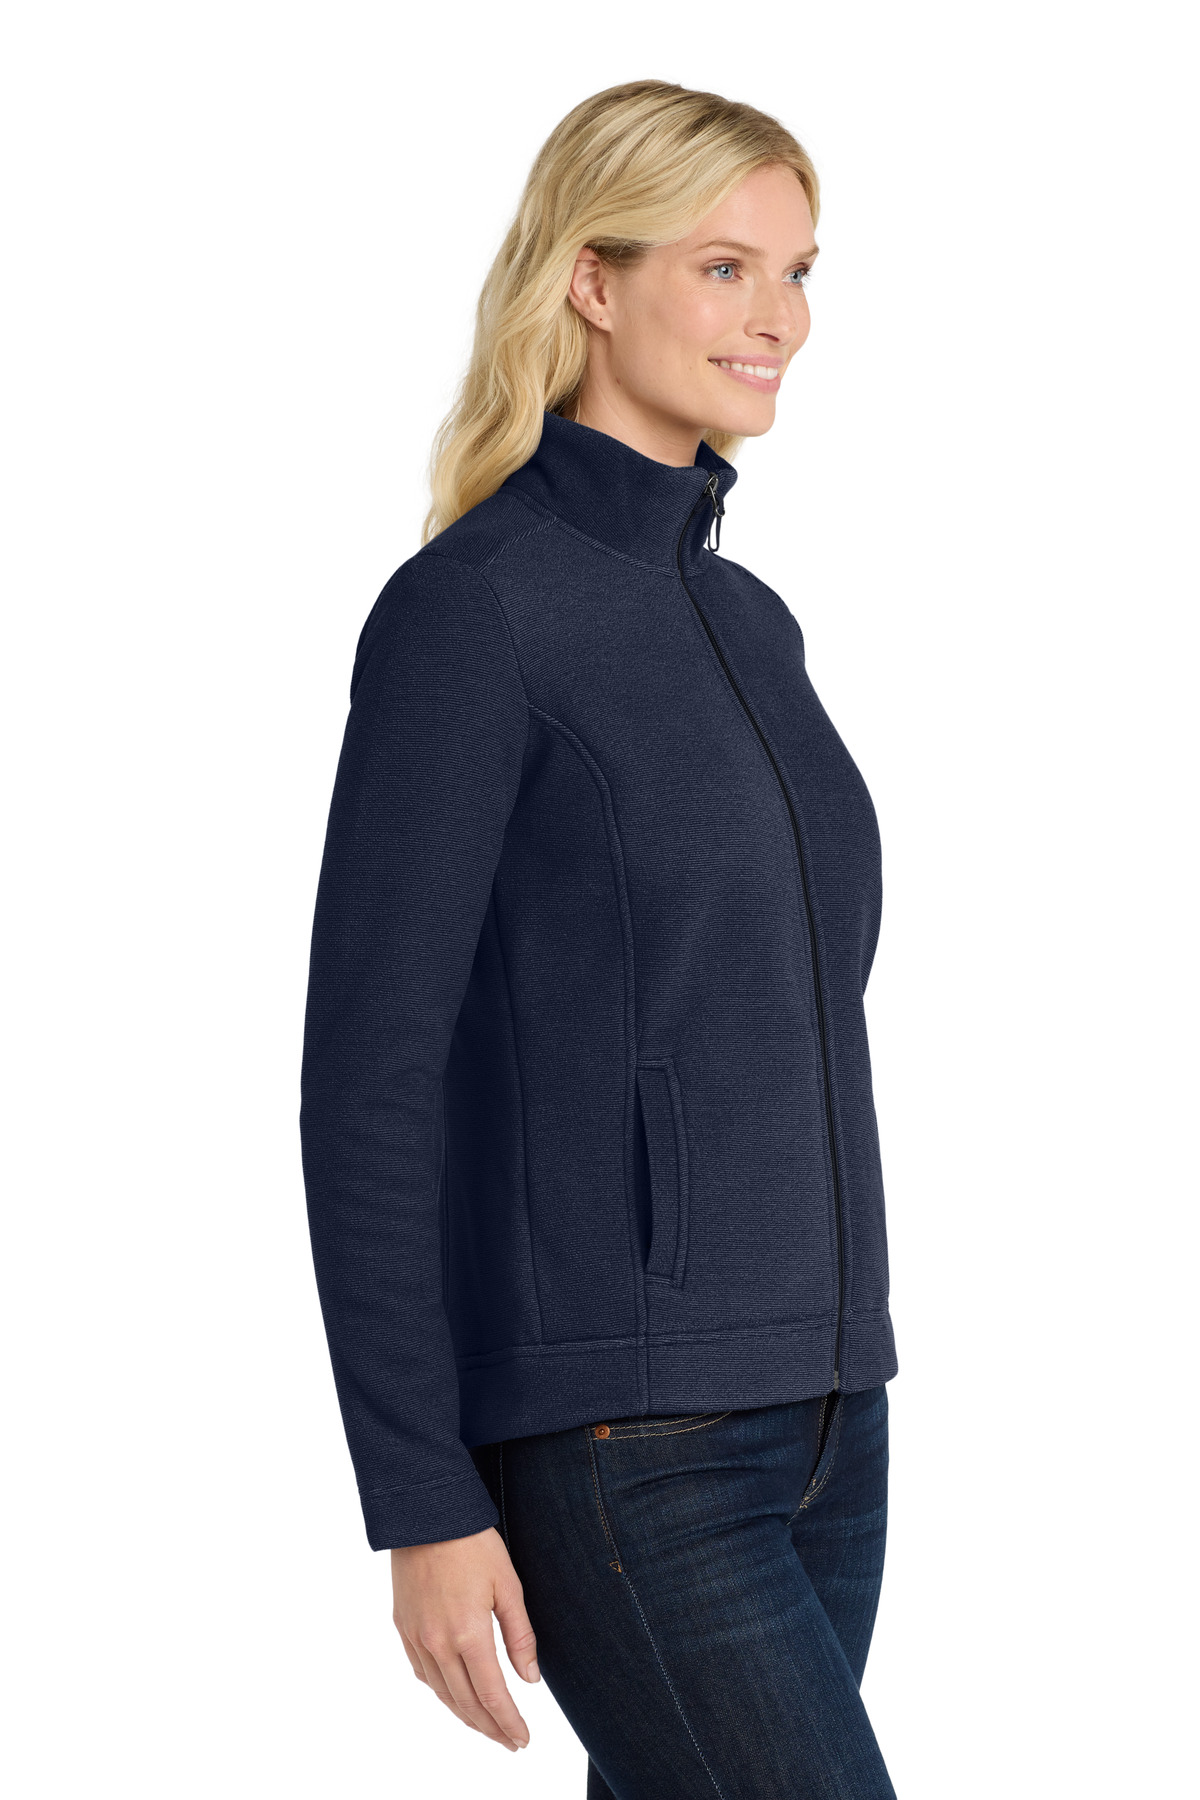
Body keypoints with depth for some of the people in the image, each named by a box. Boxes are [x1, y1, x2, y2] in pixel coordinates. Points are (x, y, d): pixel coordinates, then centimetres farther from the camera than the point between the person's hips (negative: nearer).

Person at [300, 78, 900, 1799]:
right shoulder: (467, 611, -12)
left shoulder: (746, 621, 14)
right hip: (610, 1449, -9)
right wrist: (423, 1506, -16)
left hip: (807, 1408, 9)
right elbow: (368, 1079, -13)